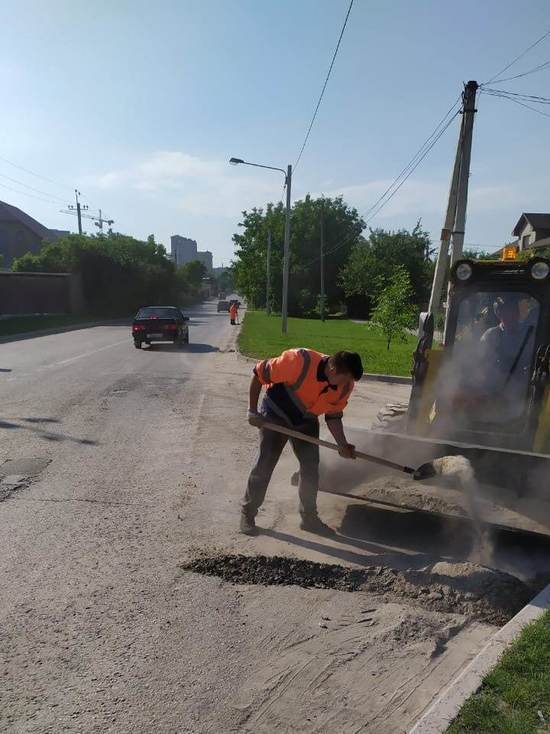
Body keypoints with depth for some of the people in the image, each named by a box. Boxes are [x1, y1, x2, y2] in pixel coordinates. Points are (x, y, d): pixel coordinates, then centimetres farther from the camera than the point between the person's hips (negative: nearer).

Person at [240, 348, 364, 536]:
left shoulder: (345, 385, -17)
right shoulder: (300, 361, -36)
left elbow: (333, 416, -2)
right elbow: (258, 374, -25)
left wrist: (343, 446, -14)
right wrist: (253, 411, -21)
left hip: (306, 420, 5)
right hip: (276, 414, -5)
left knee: (311, 467, 3)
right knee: (264, 464, -2)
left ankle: (309, 517, 20)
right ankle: (247, 513, 15)